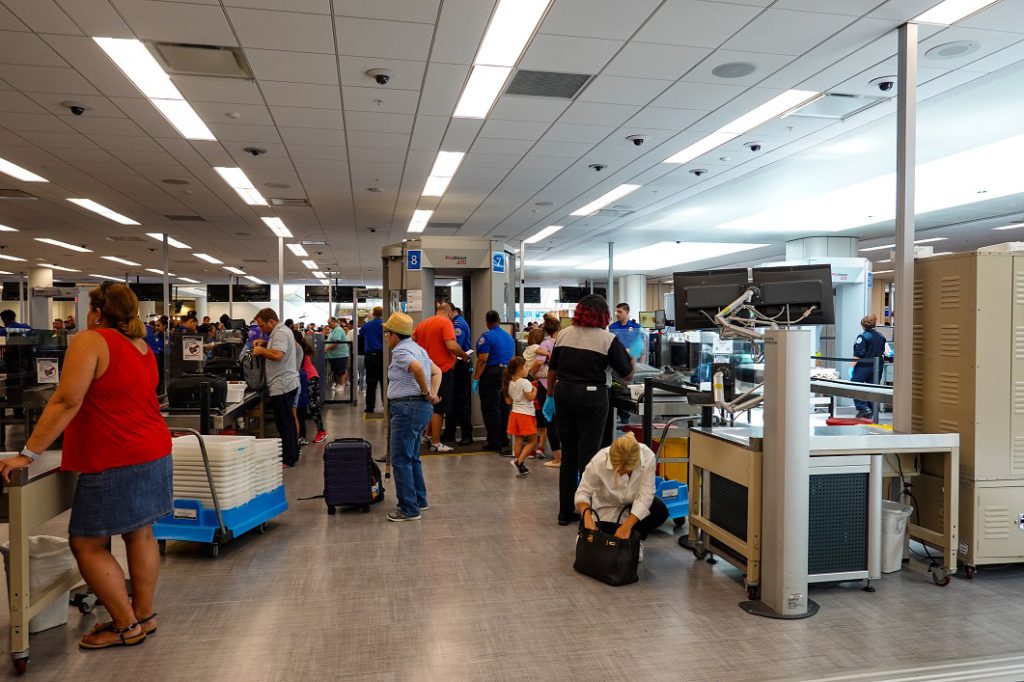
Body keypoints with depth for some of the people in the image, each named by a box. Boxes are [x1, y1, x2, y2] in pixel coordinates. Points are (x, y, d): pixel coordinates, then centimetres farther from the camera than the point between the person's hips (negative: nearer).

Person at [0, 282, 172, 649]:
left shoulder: (91, 341, -11)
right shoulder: (143, 347, 13)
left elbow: (67, 402, -18)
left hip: (115, 462, -8)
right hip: (154, 453, 8)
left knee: (88, 545, 4)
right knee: (140, 535, 15)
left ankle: (126, 626, 10)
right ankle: (144, 614, 24)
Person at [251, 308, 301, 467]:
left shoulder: (281, 333, -16)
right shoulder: (281, 331, 17)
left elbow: (277, 355, -29)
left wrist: (261, 350, -14)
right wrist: (264, 343, 15)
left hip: (282, 385, -11)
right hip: (286, 384, 11)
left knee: (284, 423, -6)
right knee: (287, 421, 16)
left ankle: (288, 460, -2)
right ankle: (292, 455, 24)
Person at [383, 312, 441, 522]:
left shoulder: (400, 351, -13)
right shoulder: (416, 348, 18)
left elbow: (417, 368, -32)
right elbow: (437, 371, 21)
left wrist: (426, 392, -19)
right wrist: (433, 394, 7)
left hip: (408, 408, -10)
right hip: (422, 408, 10)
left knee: (400, 460, -4)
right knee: (412, 457, 20)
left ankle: (409, 509, -1)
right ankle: (419, 500, 29)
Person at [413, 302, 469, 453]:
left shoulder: (422, 323, 10)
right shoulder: (446, 323, -11)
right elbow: (451, 346, -22)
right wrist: (464, 355, -6)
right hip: (443, 370, -7)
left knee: (431, 406, 20)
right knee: (439, 408, -1)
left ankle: (429, 436, 27)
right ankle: (436, 443, 4)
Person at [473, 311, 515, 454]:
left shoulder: (486, 337, -11)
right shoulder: (509, 336, 13)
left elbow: (482, 360, -17)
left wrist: (476, 379, -14)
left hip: (491, 374, -7)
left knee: (491, 409, -3)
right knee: (504, 407, 14)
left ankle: (495, 443, -2)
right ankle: (504, 440, 20)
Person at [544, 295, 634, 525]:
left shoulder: (564, 334, 5)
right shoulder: (609, 339, -7)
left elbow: (552, 369, 10)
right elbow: (627, 373, 1)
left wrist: (550, 396, 21)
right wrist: (631, 356, 21)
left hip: (563, 393, 5)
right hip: (592, 397, -4)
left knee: (568, 455, 13)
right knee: (588, 456, 2)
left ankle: (565, 512, 21)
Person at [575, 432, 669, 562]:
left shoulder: (648, 457, -33)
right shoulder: (599, 461, -34)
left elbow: (645, 495, -31)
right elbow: (583, 492, -24)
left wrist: (627, 525, -40)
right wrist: (587, 516, -42)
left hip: (635, 503, 2)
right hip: (608, 506, -1)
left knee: (661, 512, -26)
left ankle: (637, 540, 1)